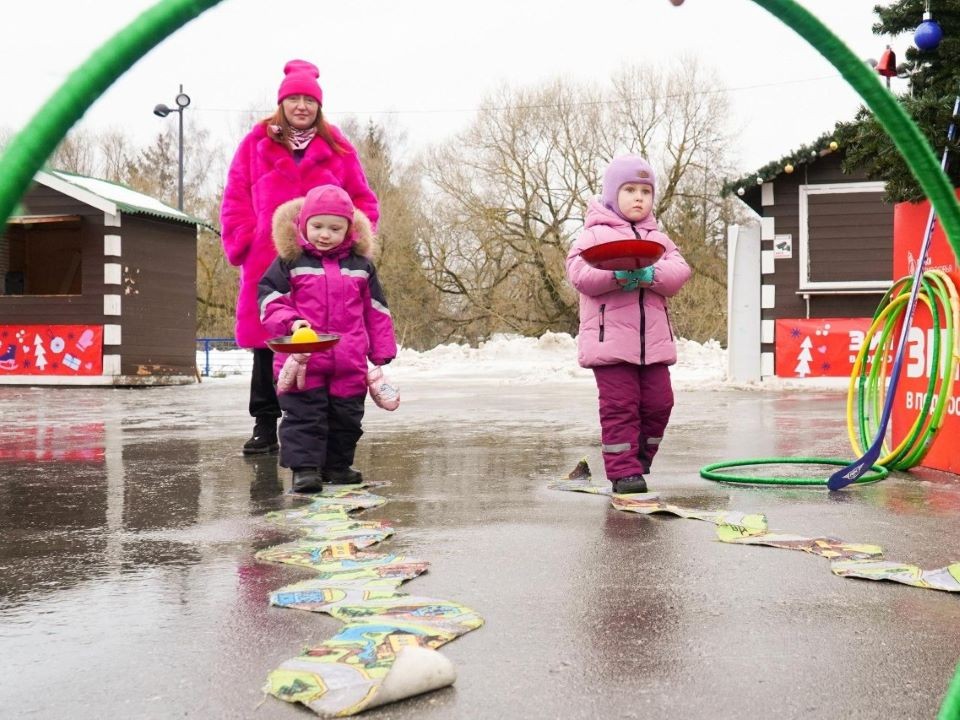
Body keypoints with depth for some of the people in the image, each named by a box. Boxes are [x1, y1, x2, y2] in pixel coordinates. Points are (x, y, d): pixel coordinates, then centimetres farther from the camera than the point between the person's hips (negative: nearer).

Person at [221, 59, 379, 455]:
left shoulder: (337, 148, 9)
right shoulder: (256, 144, 8)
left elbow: (363, 201, 11)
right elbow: (235, 201, 8)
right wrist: (243, 244, -2)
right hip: (266, 266, 1)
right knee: (266, 345, 5)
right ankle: (265, 427, 13)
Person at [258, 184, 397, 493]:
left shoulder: (361, 265, 8)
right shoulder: (290, 262, 0)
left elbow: (376, 311, 12)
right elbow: (269, 297, -3)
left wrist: (381, 352, 9)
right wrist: (291, 322, -20)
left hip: (349, 363, 3)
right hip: (303, 362, -3)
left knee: (346, 416, 12)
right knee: (304, 416, -3)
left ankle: (337, 465, 27)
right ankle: (305, 467, 4)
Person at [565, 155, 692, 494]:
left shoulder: (658, 238, 17)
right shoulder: (595, 234, 2)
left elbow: (680, 271, 2)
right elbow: (578, 272, -12)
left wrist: (651, 274, -18)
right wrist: (617, 275, -26)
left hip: (653, 340, 5)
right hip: (611, 338, -5)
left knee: (659, 402, 5)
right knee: (620, 405, -5)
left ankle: (640, 460, 23)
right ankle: (624, 471, 1)